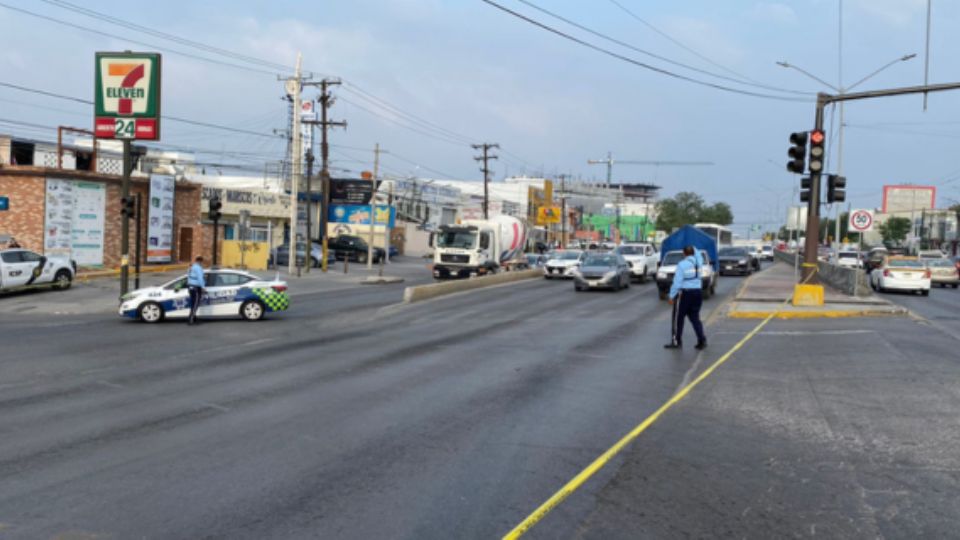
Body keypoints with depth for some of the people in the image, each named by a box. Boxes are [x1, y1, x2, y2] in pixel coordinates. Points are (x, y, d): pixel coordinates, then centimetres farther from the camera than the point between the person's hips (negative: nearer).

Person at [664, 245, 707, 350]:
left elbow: (677, 281, -14)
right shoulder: (698, 262, 3)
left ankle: (676, 342, 9)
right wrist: (694, 249, 40)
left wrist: (672, 295, -10)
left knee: (678, 318, 5)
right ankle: (702, 340, 6)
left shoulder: (682, 264, -13)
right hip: (697, 292, 6)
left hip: (685, 293, -6)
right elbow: (698, 256, 30)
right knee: (695, 317, 13)